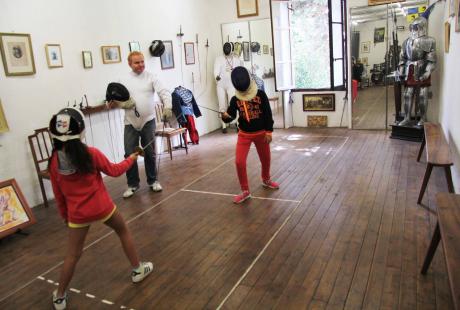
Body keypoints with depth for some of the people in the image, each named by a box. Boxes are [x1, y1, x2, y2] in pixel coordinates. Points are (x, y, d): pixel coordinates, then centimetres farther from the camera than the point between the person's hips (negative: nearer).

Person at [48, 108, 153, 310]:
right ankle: (137, 270, 35)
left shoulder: (54, 161, -7)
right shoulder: (91, 154, -17)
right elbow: (114, 171, -3)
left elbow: (58, 194, 3)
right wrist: (131, 159, 14)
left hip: (77, 214, 2)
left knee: (73, 255, 16)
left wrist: (65, 216, 18)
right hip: (102, 208, -2)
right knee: (123, 231, 24)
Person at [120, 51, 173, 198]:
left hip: (148, 121, -1)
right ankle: (132, 184, 17)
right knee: (129, 154, 1)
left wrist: (167, 106, -32)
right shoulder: (124, 80, 4)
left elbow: (164, 92, -13)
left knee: (150, 153, 8)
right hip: (130, 122, 1)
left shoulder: (151, 77, -1)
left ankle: (153, 180, 25)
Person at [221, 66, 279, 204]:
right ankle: (245, 191, 7)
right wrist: (225, 116, -34)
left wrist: (269, 132, -10)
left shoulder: (260, 94, -11)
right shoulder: (235, 99, -7)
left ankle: (266, 180, 48)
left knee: (266, 159, 17)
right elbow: (230, 115, -11)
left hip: (261, 133, 0)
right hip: (244, 134, 0)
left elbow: (268, 114, -8)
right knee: (239, 162, -11)